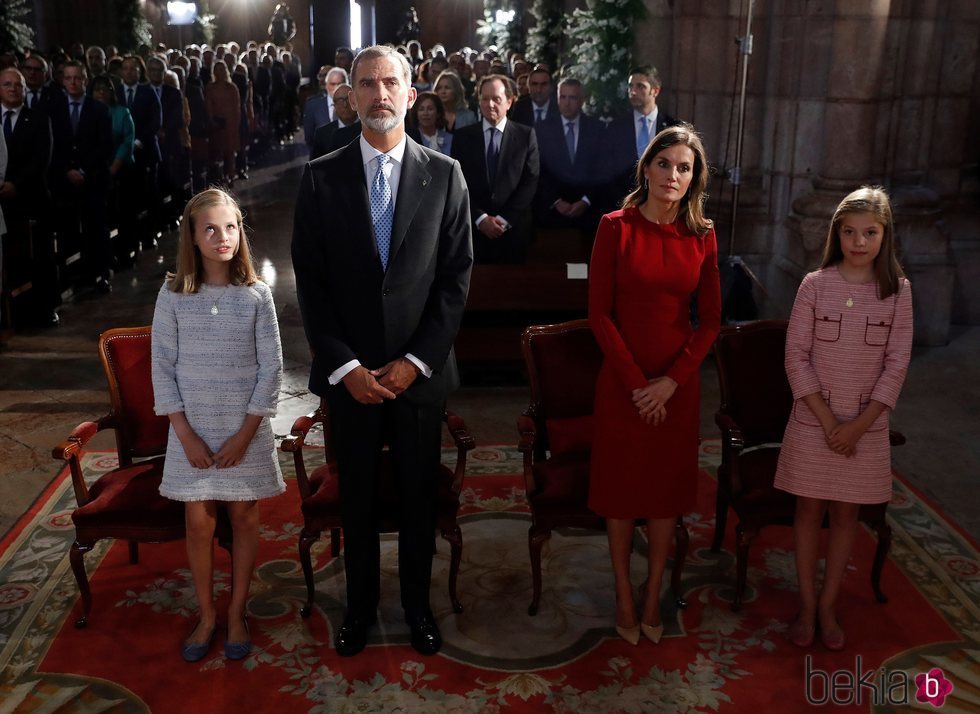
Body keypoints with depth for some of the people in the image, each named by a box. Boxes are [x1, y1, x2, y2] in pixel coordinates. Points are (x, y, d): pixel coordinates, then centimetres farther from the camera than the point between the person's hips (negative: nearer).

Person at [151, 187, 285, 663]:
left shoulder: (256, 295, -6)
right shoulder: (174, 295, -4)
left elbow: (271, 367, -6)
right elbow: (162, 367, -3)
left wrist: (244, 434, -11)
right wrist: (186, 434, -9)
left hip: (246, 429, 0)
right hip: (193, 429, 1)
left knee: (243, 518, 9)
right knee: (198, 522, 7)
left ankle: (237, 613, 25)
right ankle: (206, 615, 25)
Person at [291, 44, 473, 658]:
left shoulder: (444, 174, 0)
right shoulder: (322, 177, 0)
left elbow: (456, 277, -2)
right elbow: (310, 281, -2)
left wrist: (415, 361, -10)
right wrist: (345, 366, -10)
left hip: (420, 371, 0)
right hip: (349, 372, 0)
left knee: (420, 494, 12)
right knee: (357, 497, 13)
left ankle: (418, 603, 32)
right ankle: (361, 605, 32)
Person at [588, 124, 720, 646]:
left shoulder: (701, 237, 1)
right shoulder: (616, 227, -7)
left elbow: (710, 320, 2)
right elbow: (599, 313, -9)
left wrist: (672, 379, -10)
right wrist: (636, 382, -12)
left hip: (678, 382, 3)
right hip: (621, 380, -2)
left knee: (667, 486, 11)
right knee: (620, 486, 7)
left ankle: (652, 596, 28)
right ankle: (624, 596, 24)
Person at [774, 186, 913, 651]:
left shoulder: (898, 291, -4)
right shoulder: (815, 285, -7)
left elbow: (896, 366, -4)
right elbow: (796, 357, -7)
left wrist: (858, 424, -11)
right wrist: (827, 419, -12)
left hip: (866, 426, 1)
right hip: (814, 421, -1)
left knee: (846, 513, 10)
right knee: (810, 509, 8)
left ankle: (828, 606, 24)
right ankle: (806, 604, 22)